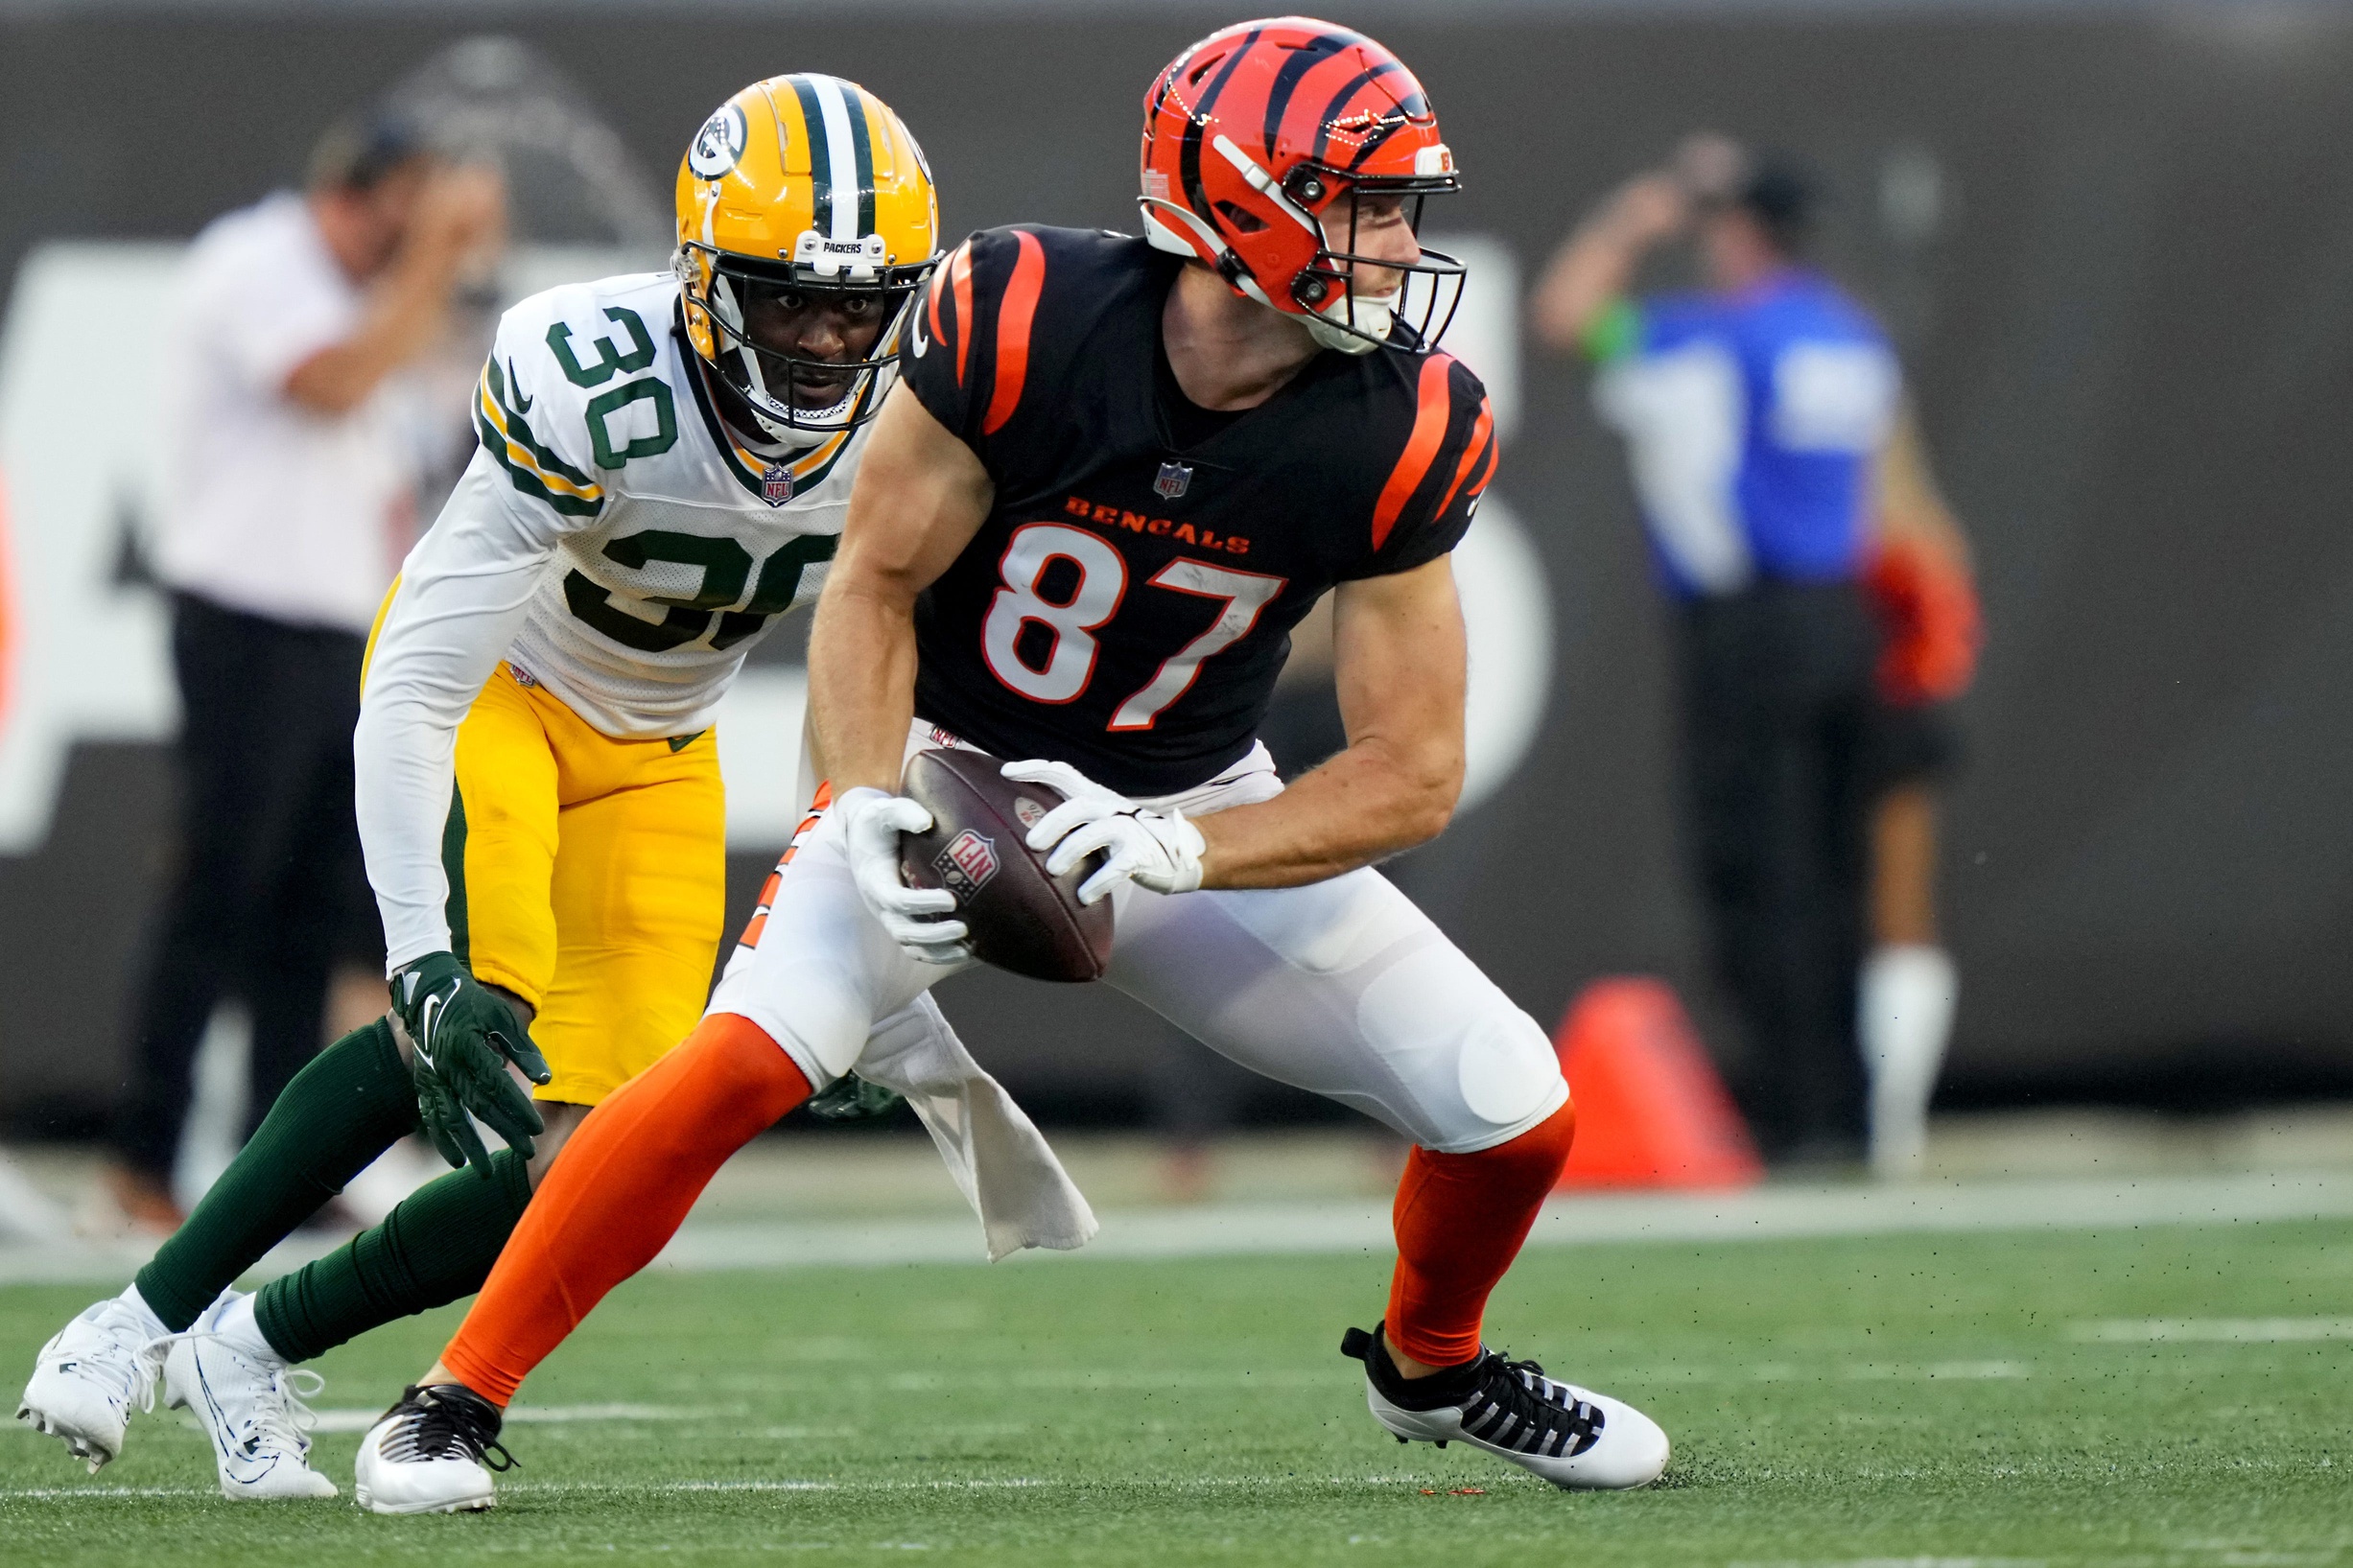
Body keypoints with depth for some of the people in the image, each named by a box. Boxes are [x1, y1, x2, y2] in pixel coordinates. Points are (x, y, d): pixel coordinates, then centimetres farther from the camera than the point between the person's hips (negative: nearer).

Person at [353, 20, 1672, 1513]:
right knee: (751, 1055, -28)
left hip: (1199, 810, 3)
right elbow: (874, 585, -13)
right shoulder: (1022, 321, -26)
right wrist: (875, 813, -28)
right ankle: (459, 1394, -14)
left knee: (1513, 1109, -6)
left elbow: (1415, 770, -17)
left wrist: (1173, 852, -32)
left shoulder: (1403, 437, -19)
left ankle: (1430, 1364, 28)